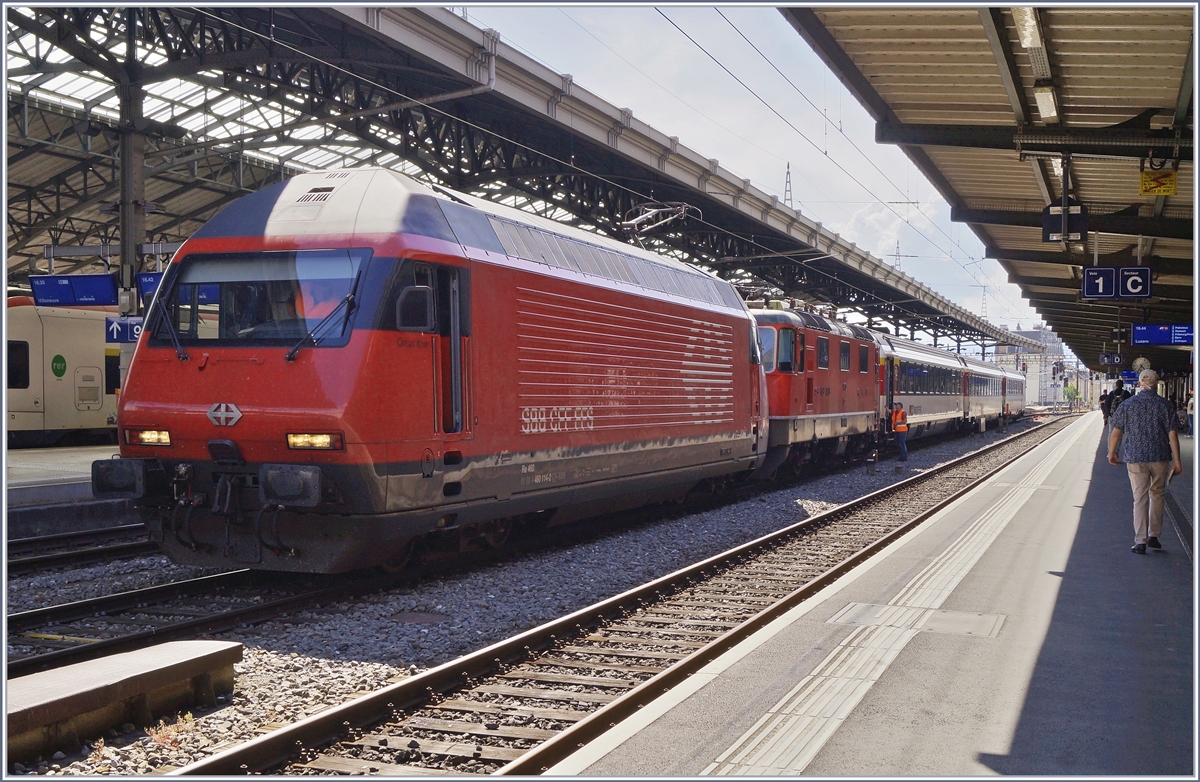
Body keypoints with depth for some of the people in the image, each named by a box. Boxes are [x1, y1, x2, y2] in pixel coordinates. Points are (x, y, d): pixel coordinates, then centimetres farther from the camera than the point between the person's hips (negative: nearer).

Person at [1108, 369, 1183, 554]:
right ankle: (1154, 536, 20)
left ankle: (1140, 542, -2)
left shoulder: (1127, 405, -1)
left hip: (1135, 458, 0)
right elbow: (1172, 433, -7)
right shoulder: (1164, 405, -4)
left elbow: (1116, 432, 1)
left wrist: (1111, 453, 16)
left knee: (1140, 498, 2)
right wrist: (1177, 460, -3)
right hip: (1160, 457, 0)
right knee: (1157, 495, 17)